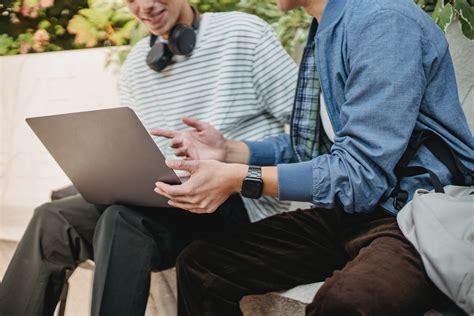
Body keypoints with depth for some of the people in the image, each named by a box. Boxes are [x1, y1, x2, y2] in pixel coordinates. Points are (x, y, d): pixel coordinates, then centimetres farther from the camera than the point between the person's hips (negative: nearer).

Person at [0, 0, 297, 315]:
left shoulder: (244, 32, -2)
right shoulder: (136, 62, 15)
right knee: (53, 220, -12)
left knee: (124, 218, -31)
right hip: (165, 204, 6)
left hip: (244, 202, -6)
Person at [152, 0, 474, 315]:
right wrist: (228, 153, 6)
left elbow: (362, 175, -21)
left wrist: (239, 179, -20)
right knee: (200, 266, 0)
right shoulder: (324, 30, 10)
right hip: (349, 211, 8)